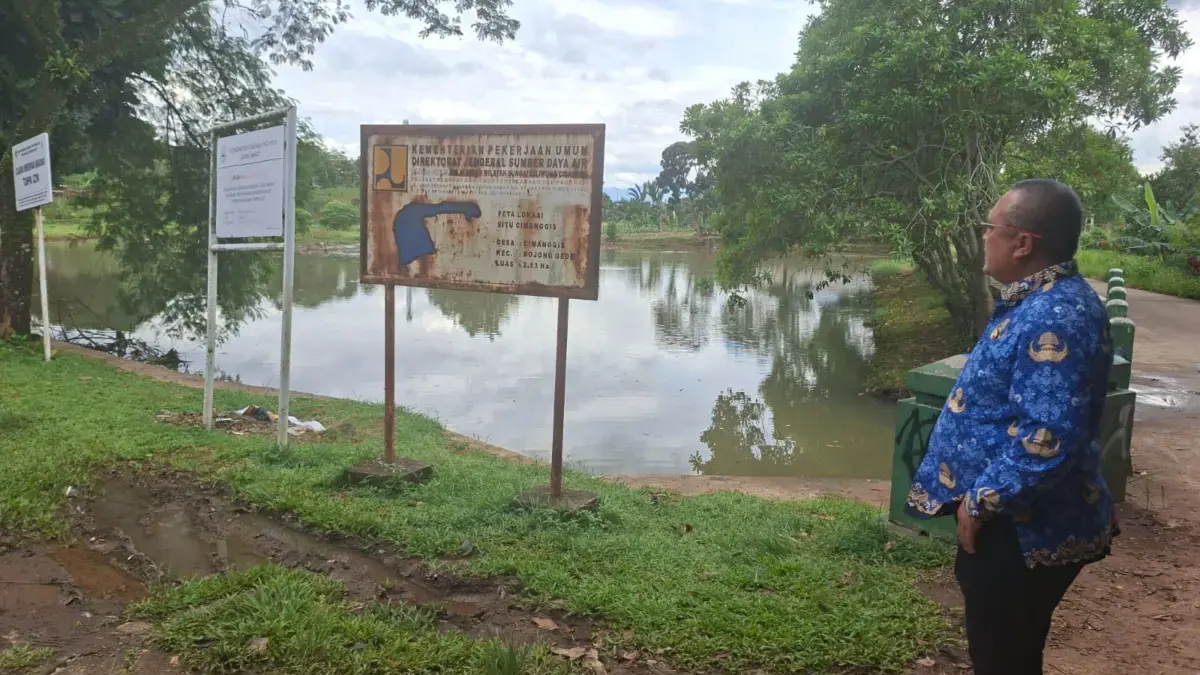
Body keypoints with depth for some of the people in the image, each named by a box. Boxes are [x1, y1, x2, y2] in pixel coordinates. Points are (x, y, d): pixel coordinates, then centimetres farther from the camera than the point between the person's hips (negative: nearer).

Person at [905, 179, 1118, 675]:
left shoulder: (1056, 318, -27)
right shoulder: (1039, 303, 8)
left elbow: (1046, 439, -32)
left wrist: (980, 503, -21)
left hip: (1022, 530, -10)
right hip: (1015, 521, 10)